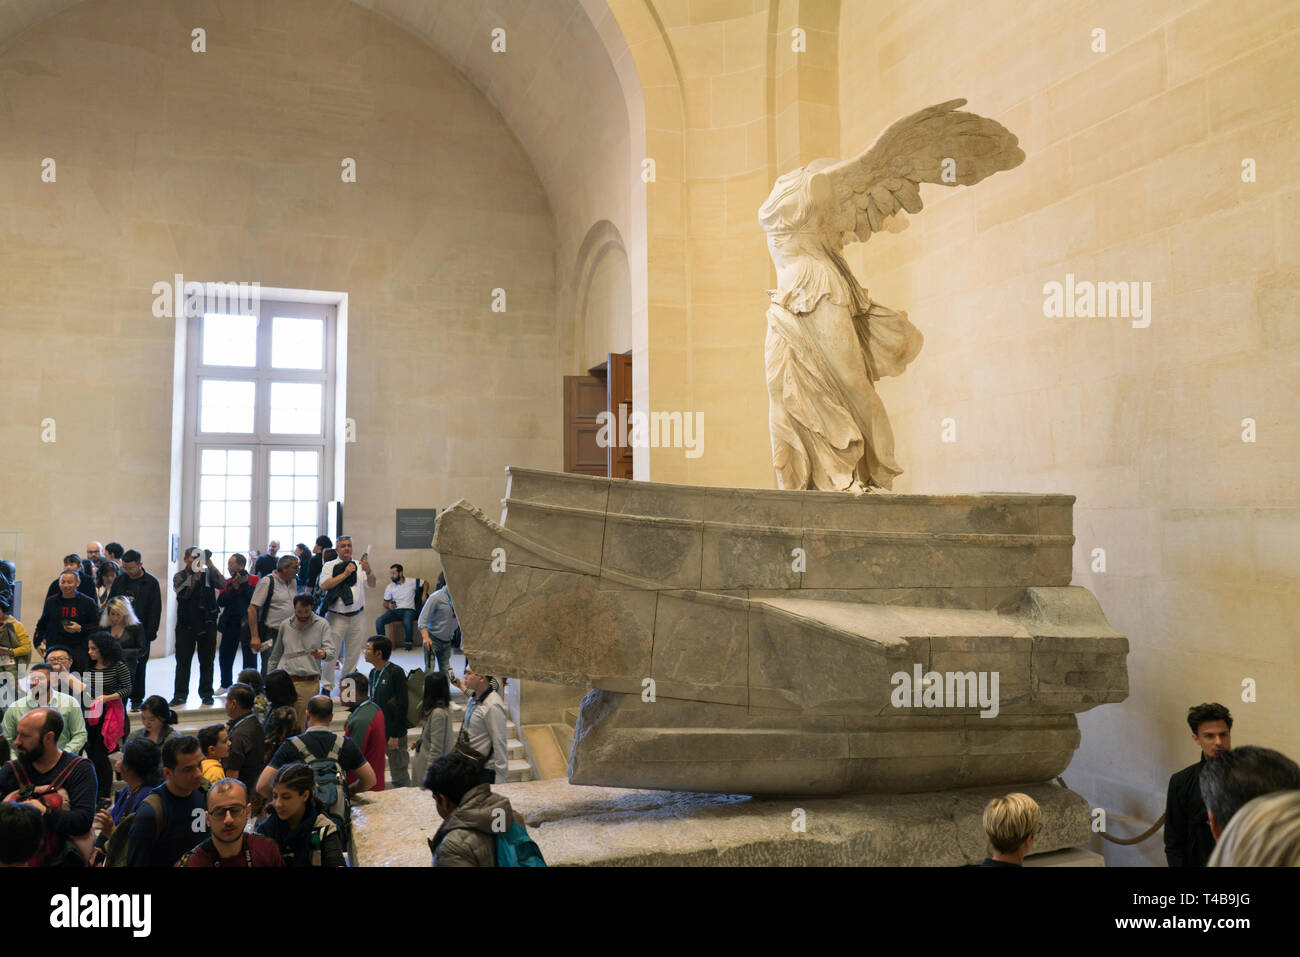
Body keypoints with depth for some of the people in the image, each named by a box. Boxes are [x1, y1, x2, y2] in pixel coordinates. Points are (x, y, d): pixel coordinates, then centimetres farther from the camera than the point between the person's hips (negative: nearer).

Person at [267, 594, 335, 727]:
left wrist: (323, 654, -29)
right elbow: (276, 654, 23)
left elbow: (331, 652, -6)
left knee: (302, 723, -3)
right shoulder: (285, 625, 12)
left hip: (309, 683, -2)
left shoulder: (322, 625, 3)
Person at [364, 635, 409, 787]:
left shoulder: (396, 673, -15)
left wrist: (394, 735, -18)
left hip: (394, 734, -8)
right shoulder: (373, 673, 10)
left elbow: (402, 706, -17)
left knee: (400, 777, 2)